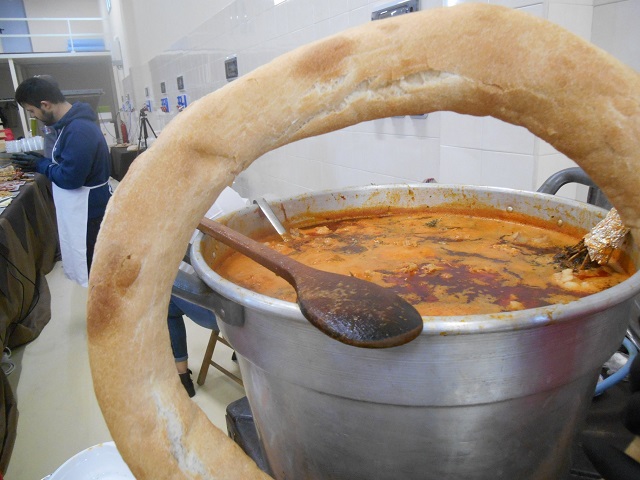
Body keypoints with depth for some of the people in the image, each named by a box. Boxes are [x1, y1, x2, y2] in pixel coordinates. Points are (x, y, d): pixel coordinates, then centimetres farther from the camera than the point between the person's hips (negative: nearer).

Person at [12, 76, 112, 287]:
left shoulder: (78, 130, -26)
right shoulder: (71, 122, 7)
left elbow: (69, 178, -25)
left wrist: (39, 165, -10)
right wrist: (39, 159, 4)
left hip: (87, 210, -10)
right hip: (81, 207, 10)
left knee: (90, 269, 4)